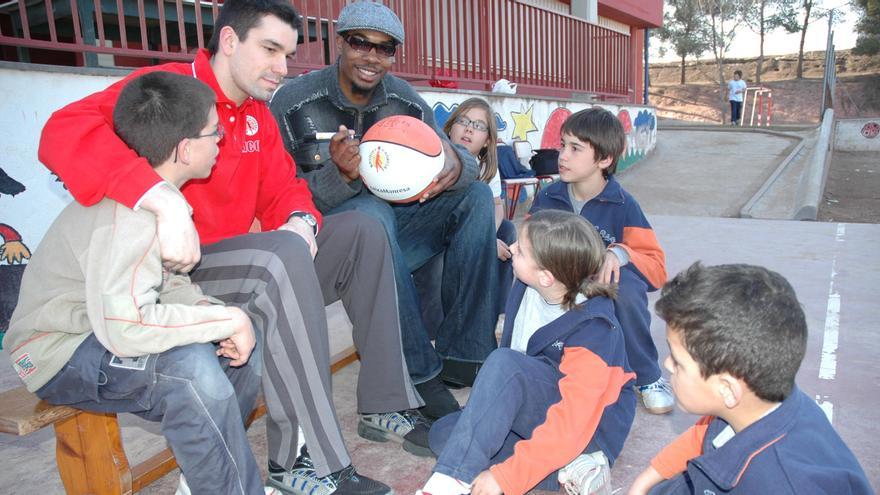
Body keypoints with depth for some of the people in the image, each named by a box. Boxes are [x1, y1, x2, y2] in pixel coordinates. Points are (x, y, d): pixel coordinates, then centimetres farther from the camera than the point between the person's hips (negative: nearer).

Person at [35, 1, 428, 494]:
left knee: (361, 230, -1)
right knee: (283, 255, -36)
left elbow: (282, 189, 11)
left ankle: (387, 406, -1)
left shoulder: (258, 115, 13)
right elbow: (66, 131, -28)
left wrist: (301, 222, -13)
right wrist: (163, 199, -41)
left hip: (246, 266, 9)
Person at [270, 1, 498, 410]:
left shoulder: (406, 101, 2)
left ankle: (463, 354, -14)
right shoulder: (294, 103, -12)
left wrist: (455, 164, -30)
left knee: (476, 195, -11)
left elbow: (458, 159, -5)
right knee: (371, 212, -36)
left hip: (391, 241, 5)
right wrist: (339, 176, -35)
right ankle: (420, 375, -27)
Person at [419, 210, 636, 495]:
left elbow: (573, 423, -31)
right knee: (444, 433, -8)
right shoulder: (527, 289, -8)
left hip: (591, 429, -8)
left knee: (505, 365, -32)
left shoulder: (592, 329, -27)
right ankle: (569, 471, -15)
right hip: (536, 411, 8)